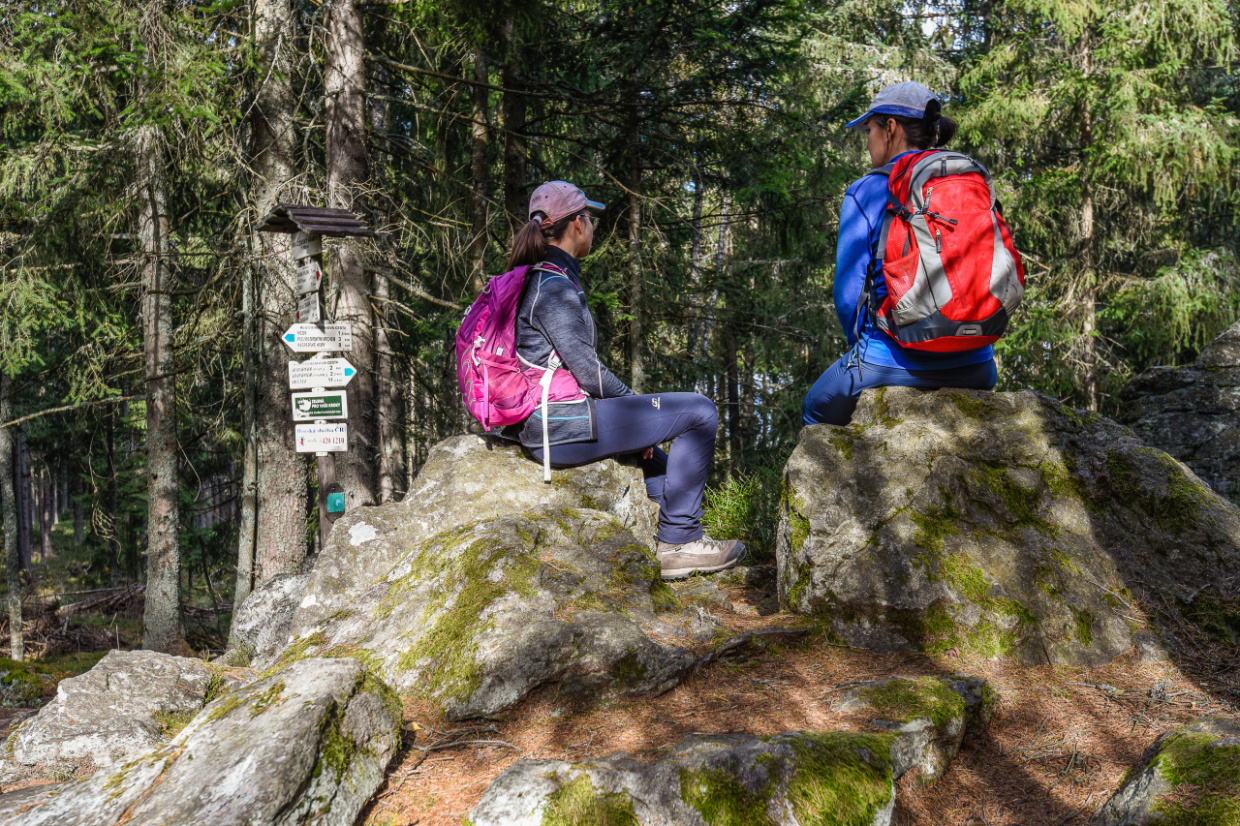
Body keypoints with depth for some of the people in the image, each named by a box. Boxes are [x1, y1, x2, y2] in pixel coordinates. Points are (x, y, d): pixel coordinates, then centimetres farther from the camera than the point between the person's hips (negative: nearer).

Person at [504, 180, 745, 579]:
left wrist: (632, 403, 16)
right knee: (699, 413, -6)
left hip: (543, 422, 11)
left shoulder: (534, 278, 15)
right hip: (562, 425, -11)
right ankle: (677, 540, 0)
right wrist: (635, 401, -3)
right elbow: (587, 370, -20)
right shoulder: (555, 285, -16)